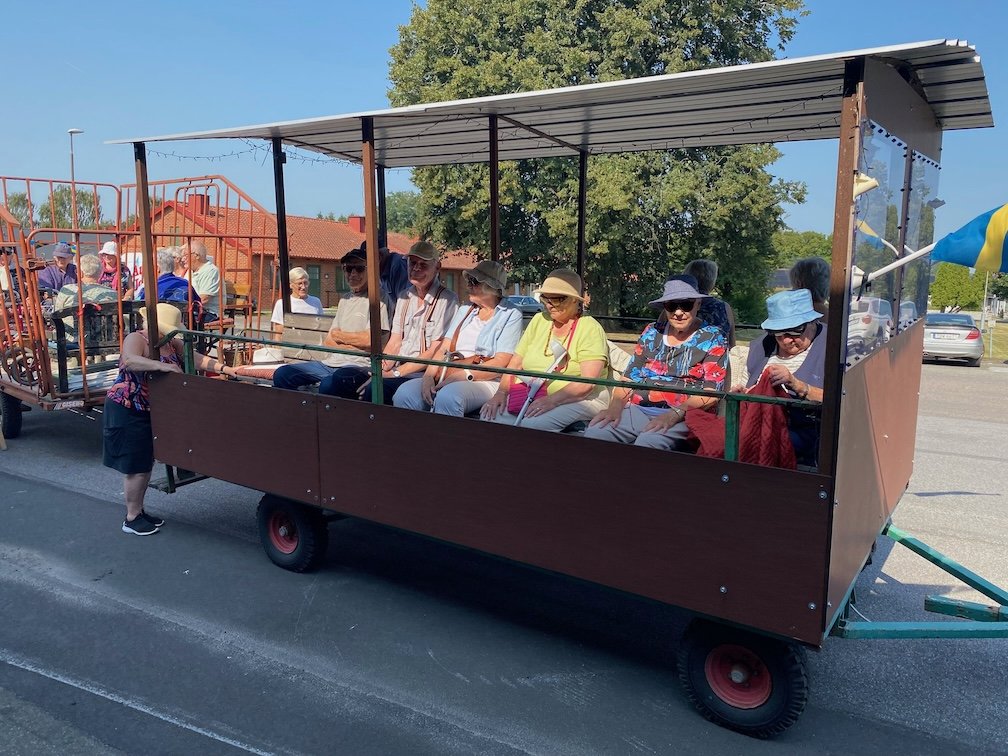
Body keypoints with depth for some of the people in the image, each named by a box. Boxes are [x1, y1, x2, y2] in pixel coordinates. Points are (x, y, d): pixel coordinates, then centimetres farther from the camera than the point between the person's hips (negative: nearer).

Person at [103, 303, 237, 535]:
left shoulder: (171, 344, 5)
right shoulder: (136, 339, -18)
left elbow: (195, 357, -2)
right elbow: (129, 361, -38)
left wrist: (224, 368, -13)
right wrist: (162, 365, -45)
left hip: (149, 412, 8)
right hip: (127, 412, -8)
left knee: (146, 463, 15)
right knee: (135, 466, -3)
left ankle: (138, 511, 29)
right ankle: (131, 519, 9)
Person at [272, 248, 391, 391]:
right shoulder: (344, 301, 23)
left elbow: (369, 340, -11)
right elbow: (327, 342, 18)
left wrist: (338, 335, 5)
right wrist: (352, 345, -2)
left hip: (359, 365, -7)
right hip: (332, 362, 7)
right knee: (282, 374, -7)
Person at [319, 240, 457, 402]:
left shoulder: (447, 299, -5)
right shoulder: (405, 297, 17)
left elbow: (436, 353, -10)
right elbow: (395, 343, 13)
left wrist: (395, 373, -16)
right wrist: (379, 371, -7)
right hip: (397, 369, 6)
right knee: (332, 382, -14)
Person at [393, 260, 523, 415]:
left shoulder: (511, 315, 3)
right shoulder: (464, 311, 22)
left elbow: (501, 363, -8)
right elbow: (444, 349, 12)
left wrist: (464, 375, -18)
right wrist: (429, 376, -7)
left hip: (485, 381, -5)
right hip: (446, 378, 5)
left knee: (447, 397, -38)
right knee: (404, 393, -23)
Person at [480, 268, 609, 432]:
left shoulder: (590, 329, -4)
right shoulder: (538, 320, 14)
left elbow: (587, 383, -16)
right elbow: (515, 364, 12)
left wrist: (552, 400, -26)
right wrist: (501, 392, -5)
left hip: (579, 400, -5)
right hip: (532, 397, 5)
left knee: (531, 423, -33)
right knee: (490, 415, -21)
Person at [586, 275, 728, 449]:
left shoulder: (713, 339, 5)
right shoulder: (652, 333, 18)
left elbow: (711, 394, -5)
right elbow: (630, 376, 16)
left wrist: (675, 414, -21)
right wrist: (616, 405, -6)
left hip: (683, 416, -4)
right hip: (637, 410, 4)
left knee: (647, 443, -37)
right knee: (593, 433, -25)